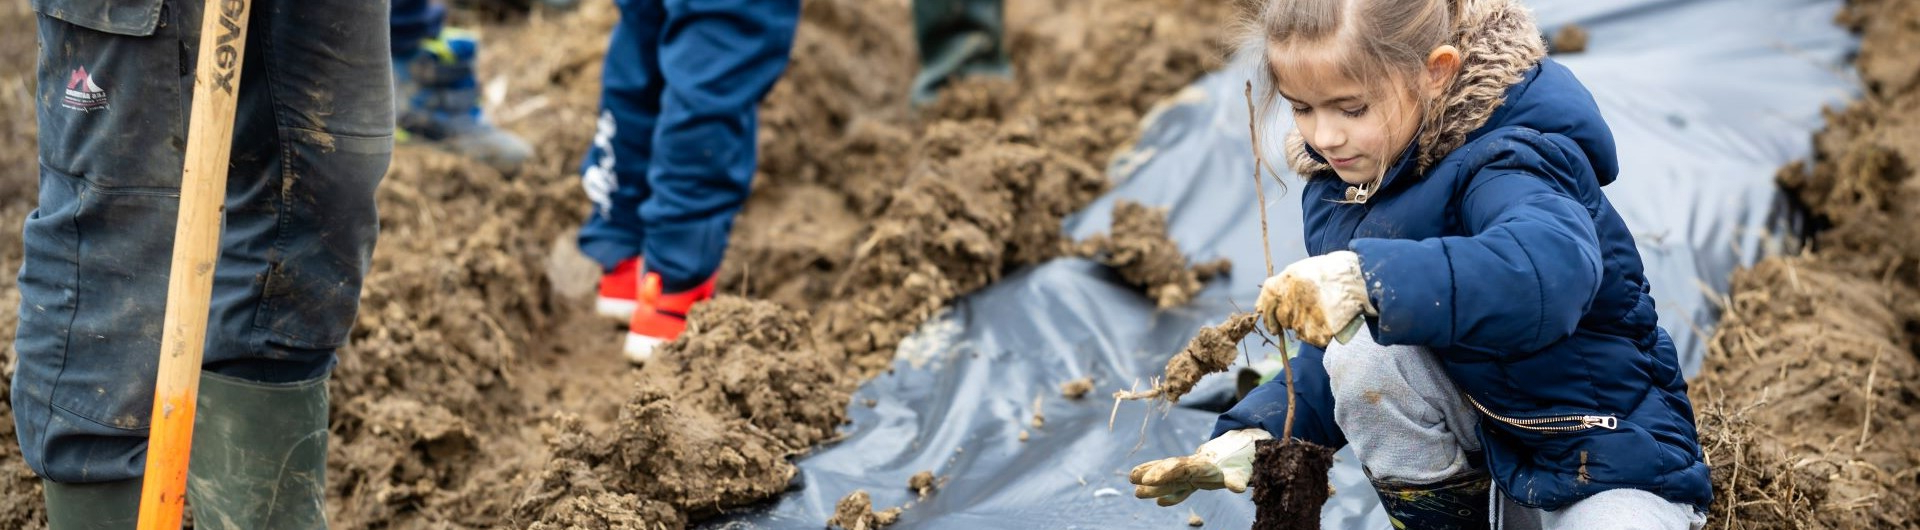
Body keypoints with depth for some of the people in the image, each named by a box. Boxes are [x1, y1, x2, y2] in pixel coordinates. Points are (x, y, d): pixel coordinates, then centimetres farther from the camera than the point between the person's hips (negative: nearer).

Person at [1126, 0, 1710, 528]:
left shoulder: (1505, 163, -24)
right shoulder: (1342, 183, 0)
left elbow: (1553, 268, -48)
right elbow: (1329, 357, 7)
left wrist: (1370, 278, -59)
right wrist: (1252, 435, -12)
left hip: (1611, 466, -7)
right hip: (1474, 447, 7)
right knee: (1361, 350, -21)